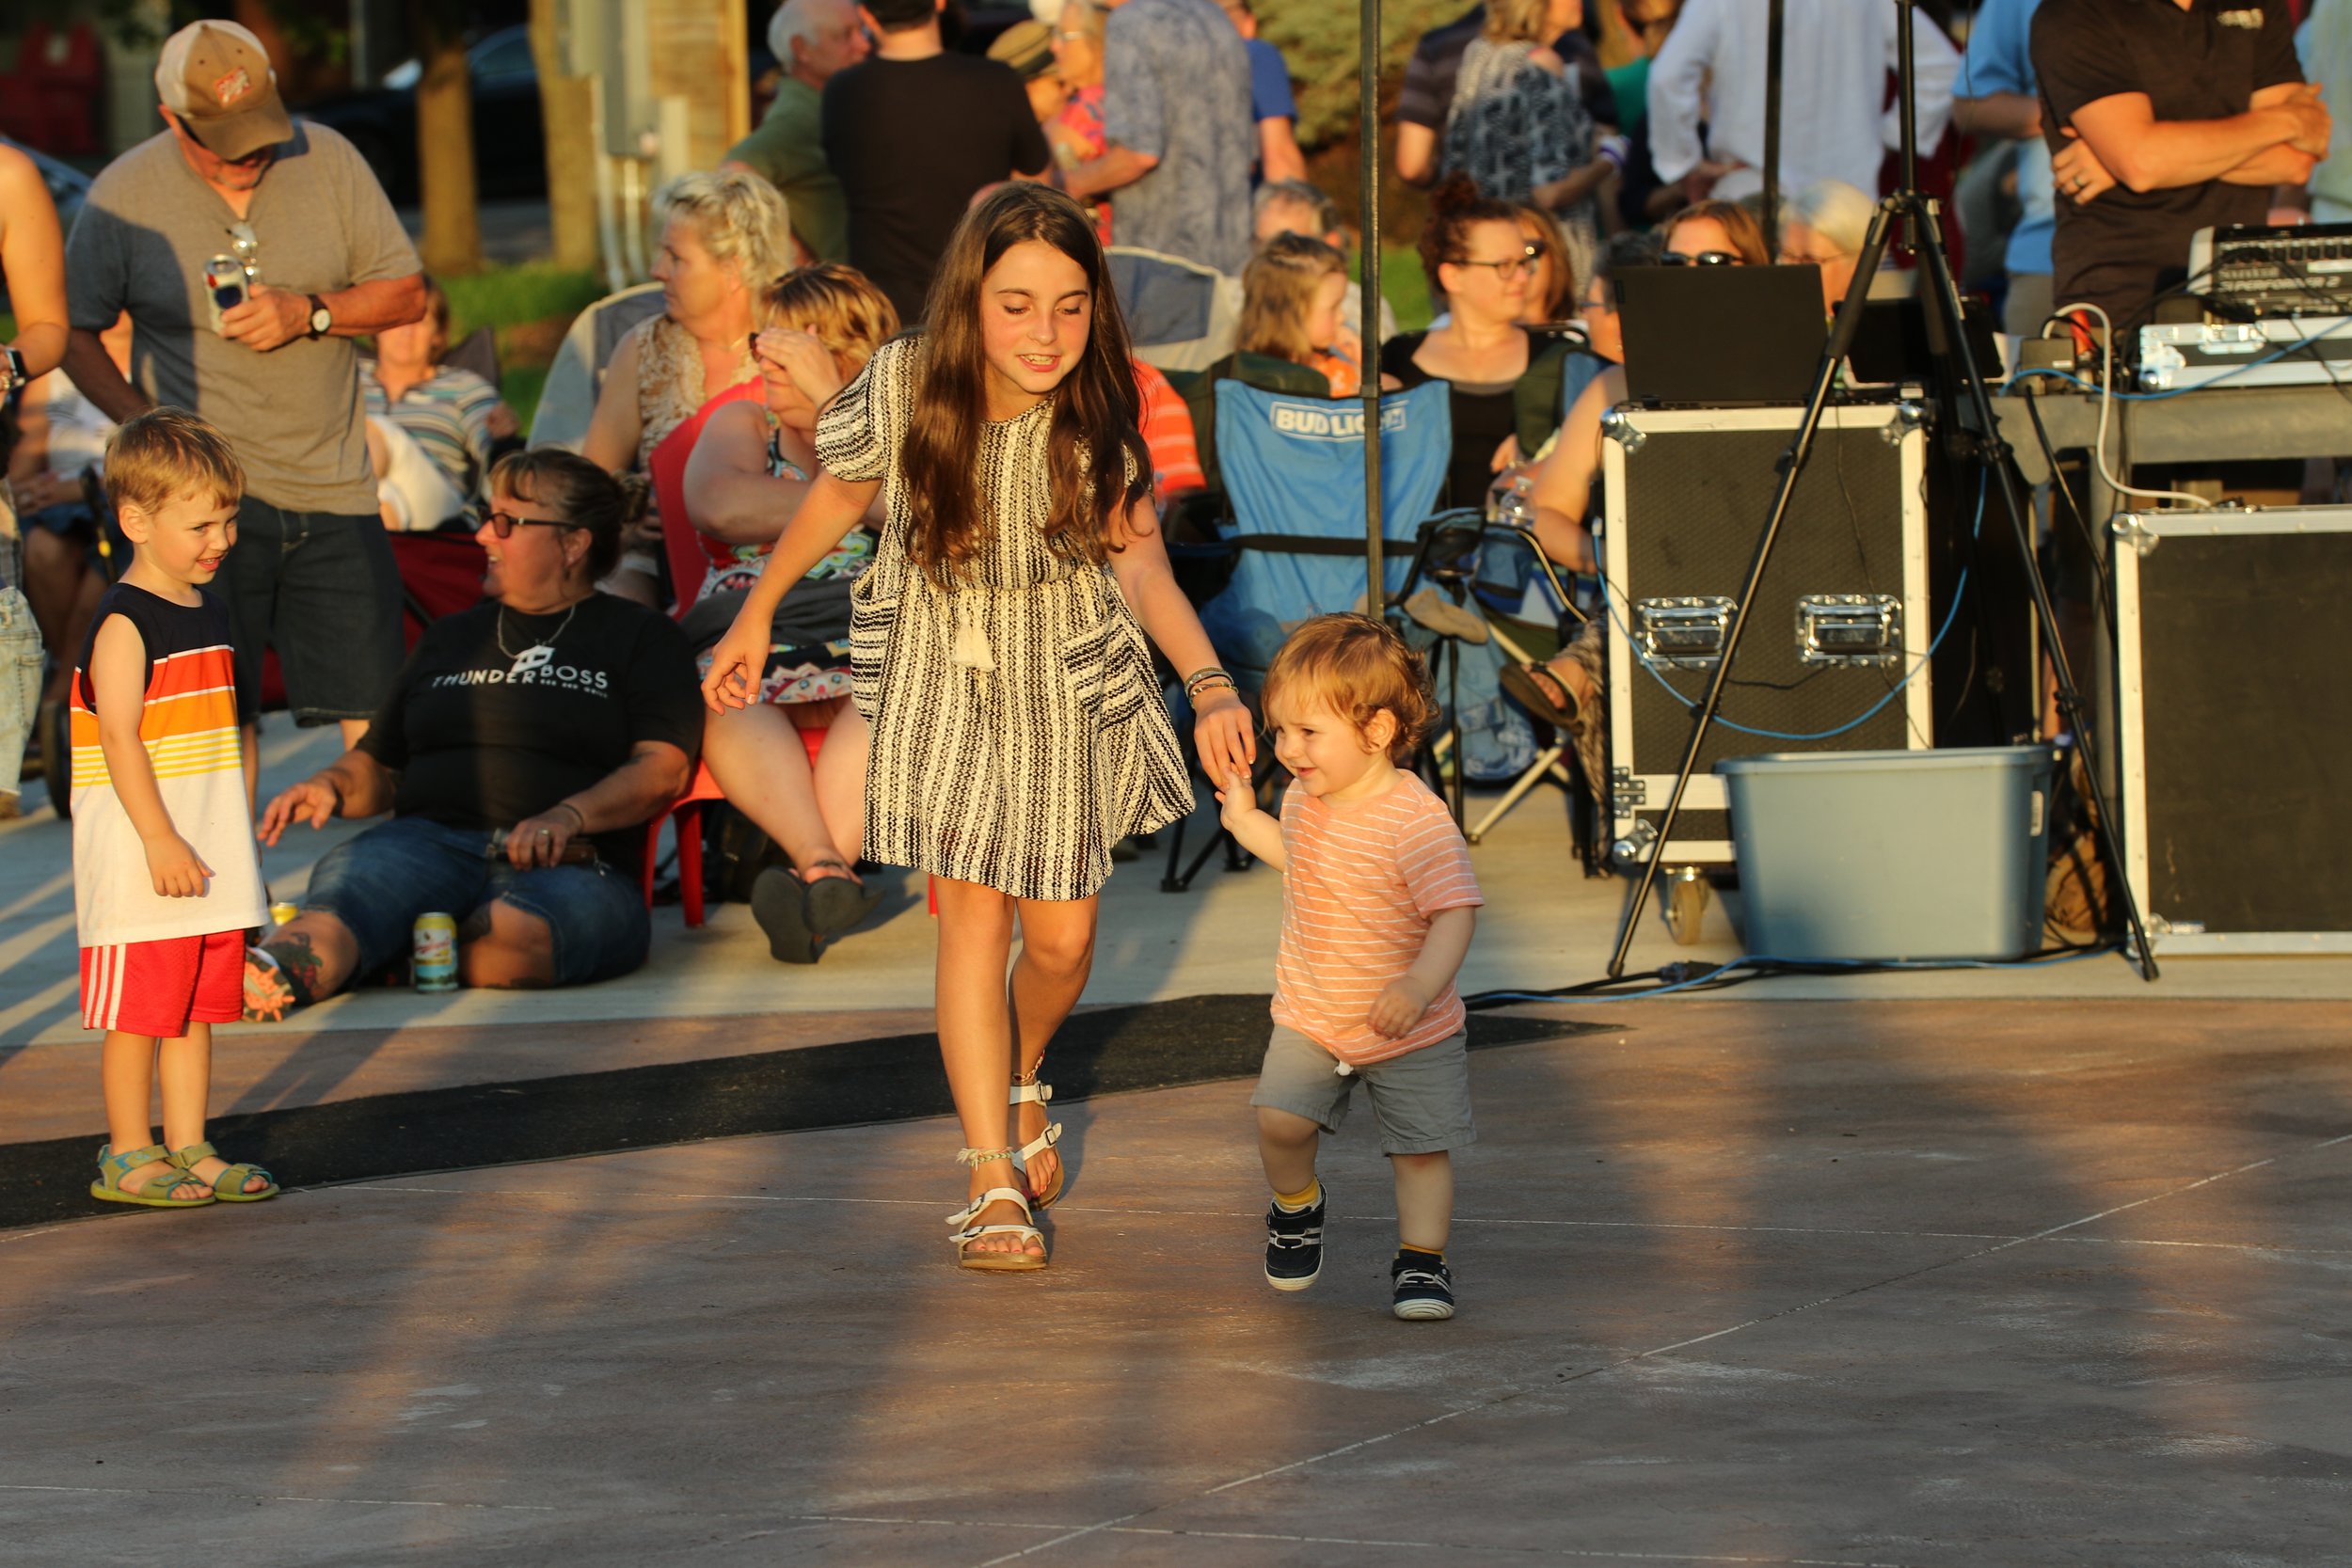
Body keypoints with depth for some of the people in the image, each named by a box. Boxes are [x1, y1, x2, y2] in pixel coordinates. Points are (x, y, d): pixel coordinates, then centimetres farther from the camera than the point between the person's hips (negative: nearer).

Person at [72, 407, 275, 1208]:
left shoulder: (209, 611, 13)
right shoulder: (125, 624, -14)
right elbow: (119, 739, -19)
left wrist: (235, 837, 21)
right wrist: (161, 842, -22)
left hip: (210, 857, 8)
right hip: (140, 861, -8)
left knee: (198, 1007, 12)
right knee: (138, 1009, -1)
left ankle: (188, 1149, 18)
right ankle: (127, 1156, 6)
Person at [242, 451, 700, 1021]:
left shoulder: (640, 636, 16)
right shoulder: (451, 638, 31)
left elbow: (663, 769, 1)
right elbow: (378, 764, 33)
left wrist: (569, 816, -17)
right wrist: (333, 785, 7)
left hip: (566, 867, -3)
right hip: (427, 842, 3)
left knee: (518, 933, -41)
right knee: (347, 882, -35)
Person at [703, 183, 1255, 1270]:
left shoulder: (1095, 418, -18)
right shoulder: (904, 388, -20)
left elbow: (1140, 564, -9)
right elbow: (838, 496, -1)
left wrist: (1207, 683, -23)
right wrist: (754, 619, 10)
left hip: (1068, 689, 1)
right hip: (942, 681, -1)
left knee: (1060, 936, 9)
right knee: (972, 919, -8)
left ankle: (1021, 1083, 42)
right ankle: (991, 1183, -4)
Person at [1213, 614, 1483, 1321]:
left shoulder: (1418, 821, -25)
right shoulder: (1305, 798, -2)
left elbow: (1455, 913, -29)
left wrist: (1421, 984, -43)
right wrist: (1246, 822, 22)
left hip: (1412, 1029, -5)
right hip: (1309, 1017, 5)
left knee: (1422, 1147, -1)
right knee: (1280, 1120, -11)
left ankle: (1422, 1261, 15)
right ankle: (1296, 1207, 17)